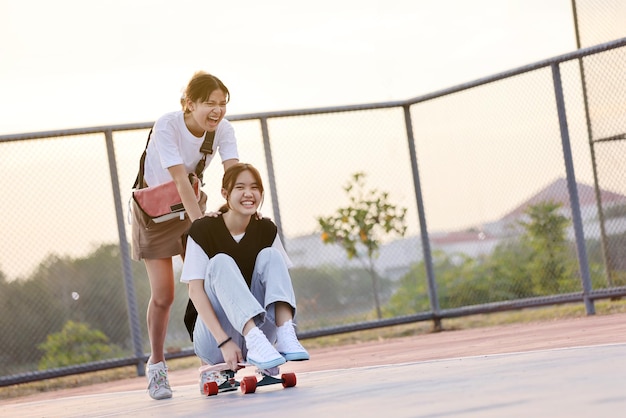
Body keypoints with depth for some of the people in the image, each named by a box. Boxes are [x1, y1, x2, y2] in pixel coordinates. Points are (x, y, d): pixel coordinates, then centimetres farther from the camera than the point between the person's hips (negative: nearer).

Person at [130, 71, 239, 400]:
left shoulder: (223, 129, -16)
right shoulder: (167, 126, -29)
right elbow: (180, 180, -38)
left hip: (191, 207, 4)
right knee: (163, 295, -6)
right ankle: (156, 365, 13)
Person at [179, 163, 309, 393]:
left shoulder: (267, 230, 2)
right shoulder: (203, 230, -9)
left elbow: (279, 279, 0)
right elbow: (195, 291, -17)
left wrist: (284, 330, -18)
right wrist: (224, 341, -28)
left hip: (258, 329, 3)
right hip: (213, 340, -3)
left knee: (270, 256, -14)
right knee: (221, 262, -25)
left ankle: (286, 337, -35)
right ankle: (255, 342, -45)